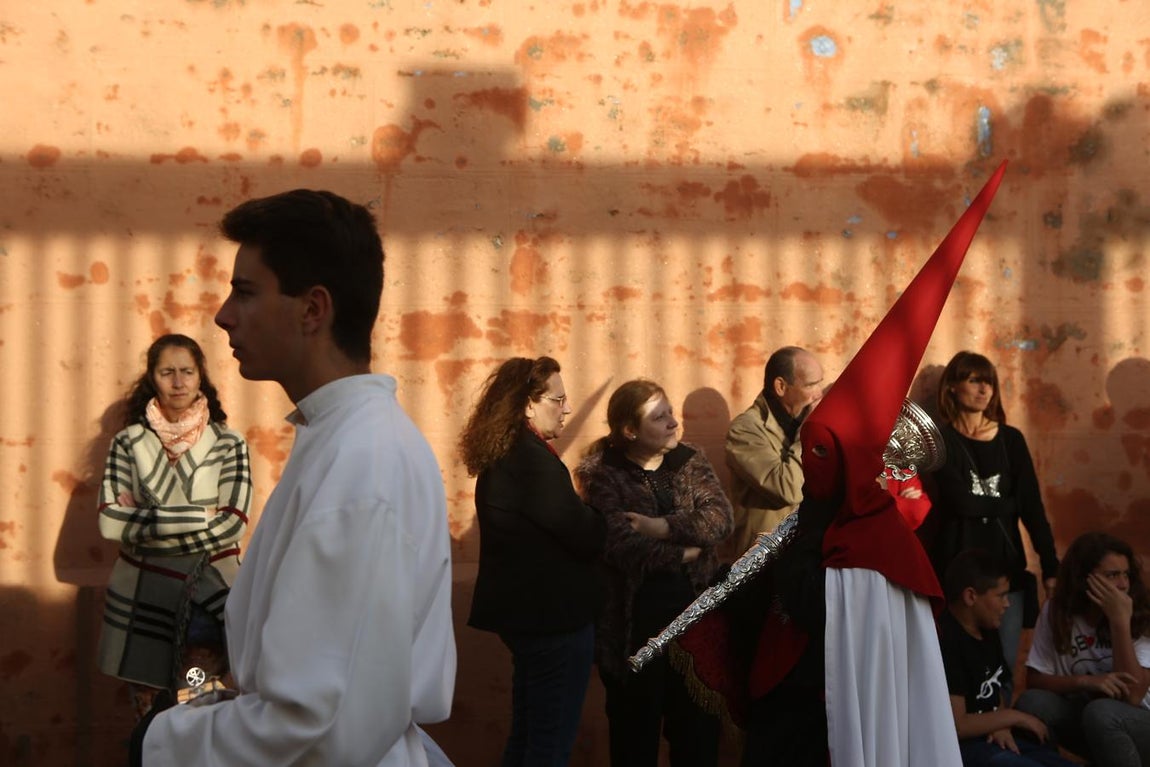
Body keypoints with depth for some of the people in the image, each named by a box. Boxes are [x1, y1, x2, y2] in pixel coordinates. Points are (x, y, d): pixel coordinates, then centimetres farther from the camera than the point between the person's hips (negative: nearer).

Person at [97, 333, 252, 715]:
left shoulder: (228, 444, -1)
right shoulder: (129, 443, 1)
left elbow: (233, 524, -11)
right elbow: (111, 522, -10)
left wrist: (147, 523, -11)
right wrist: (199, 517, -14)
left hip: (208, 591, -1)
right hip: (142, 593, 1)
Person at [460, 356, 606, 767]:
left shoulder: (503, 456, 9)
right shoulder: (532, 460, -22)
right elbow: (588, 538, -20)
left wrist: (584, 513, 2)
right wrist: (600, 517, 0)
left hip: (525, 609, 10)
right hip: (554, 615, -10)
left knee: (528, 731, 19)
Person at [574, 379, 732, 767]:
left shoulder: (690, 460, 6)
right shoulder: (602, 473, -7)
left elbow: (721, 517, -9)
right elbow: (620, 545, -20)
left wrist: (663, 527, -19)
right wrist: (684, 550, -13)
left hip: (694, 604, 4)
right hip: (634, 614, -4)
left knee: (698, 716, 12)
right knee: (637, 719, 9)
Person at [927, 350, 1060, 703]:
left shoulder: (1011, 439, 9)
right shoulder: (940, 439, -1)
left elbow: (1033, 506, 4)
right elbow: (961, 501, -14)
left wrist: (1051, 567, -3)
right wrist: (1005, 504, 0)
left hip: (1006, 566, 3)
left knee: (1004, 666, 4)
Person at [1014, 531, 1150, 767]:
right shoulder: (1056, 611, -7)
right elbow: (1034, 681, -7)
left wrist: (1120, 621, -28)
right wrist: (1085, 682, -24)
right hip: (1079, 718, 2)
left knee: (1100, 712, -35)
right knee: (1032, 702, -26)